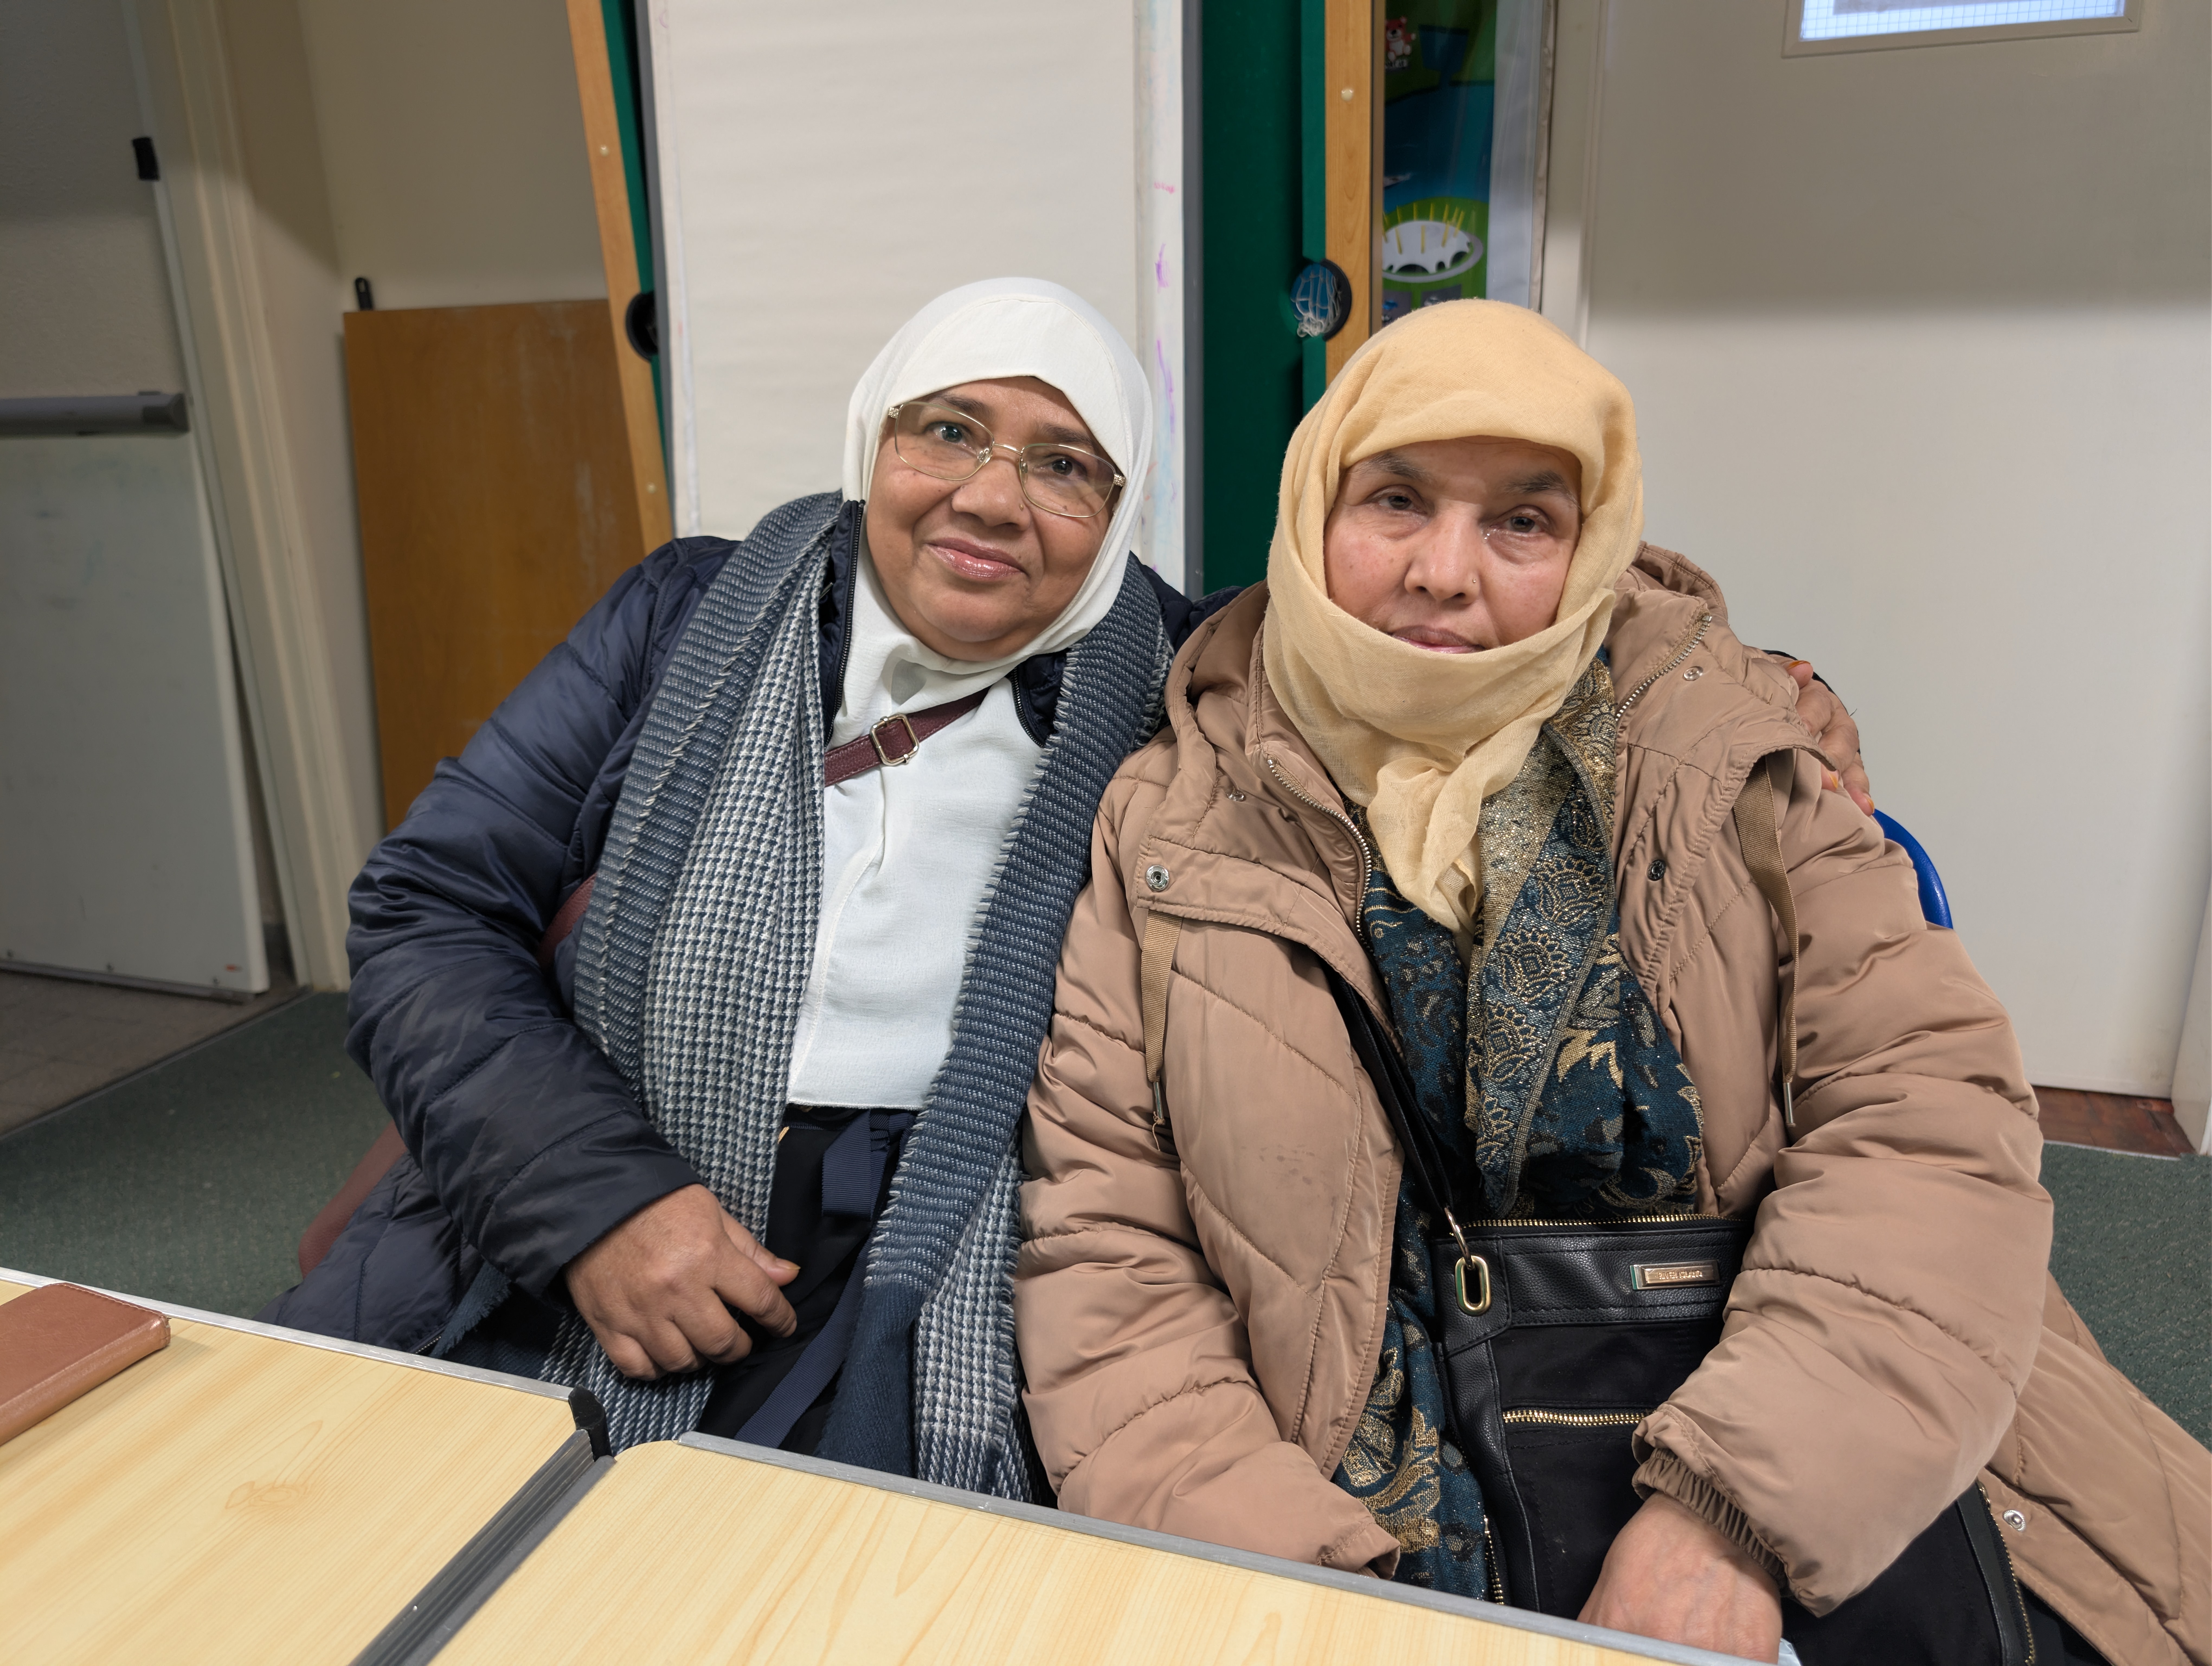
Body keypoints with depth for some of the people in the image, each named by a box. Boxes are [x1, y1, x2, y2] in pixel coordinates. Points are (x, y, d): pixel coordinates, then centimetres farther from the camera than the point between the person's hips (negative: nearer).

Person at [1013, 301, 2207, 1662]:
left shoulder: (1720, 756, 4)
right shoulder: (1170, 824, 1)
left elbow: (1929, 1112, -4)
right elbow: (1103, 1246, -2)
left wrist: (1735, 1507, -14)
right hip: (1379, 1524, -1)